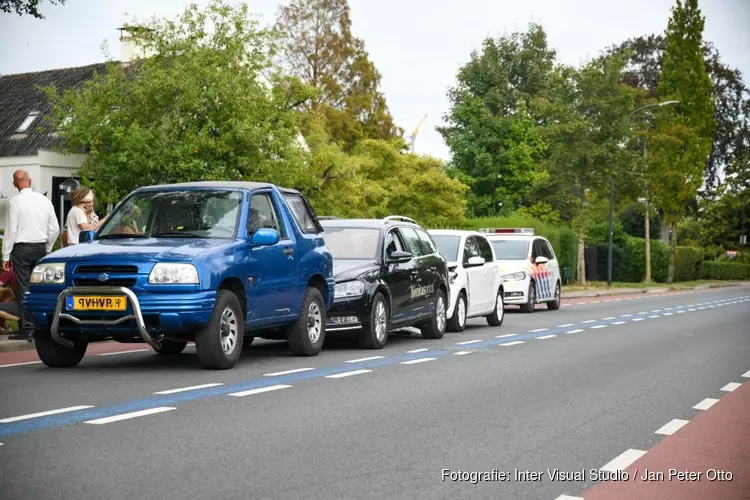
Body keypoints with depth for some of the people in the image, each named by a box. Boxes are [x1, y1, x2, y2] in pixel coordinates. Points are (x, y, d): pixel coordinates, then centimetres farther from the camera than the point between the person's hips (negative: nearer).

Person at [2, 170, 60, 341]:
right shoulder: (44, 200, 4)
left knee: (24, 289, -1)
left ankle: (27, 329, -2)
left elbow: (11, 230, -8)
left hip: (22, 249, -4)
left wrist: (6, 256, -2)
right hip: (40, 248, 4)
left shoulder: (15, 201, -8)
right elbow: (54, 229, 6)